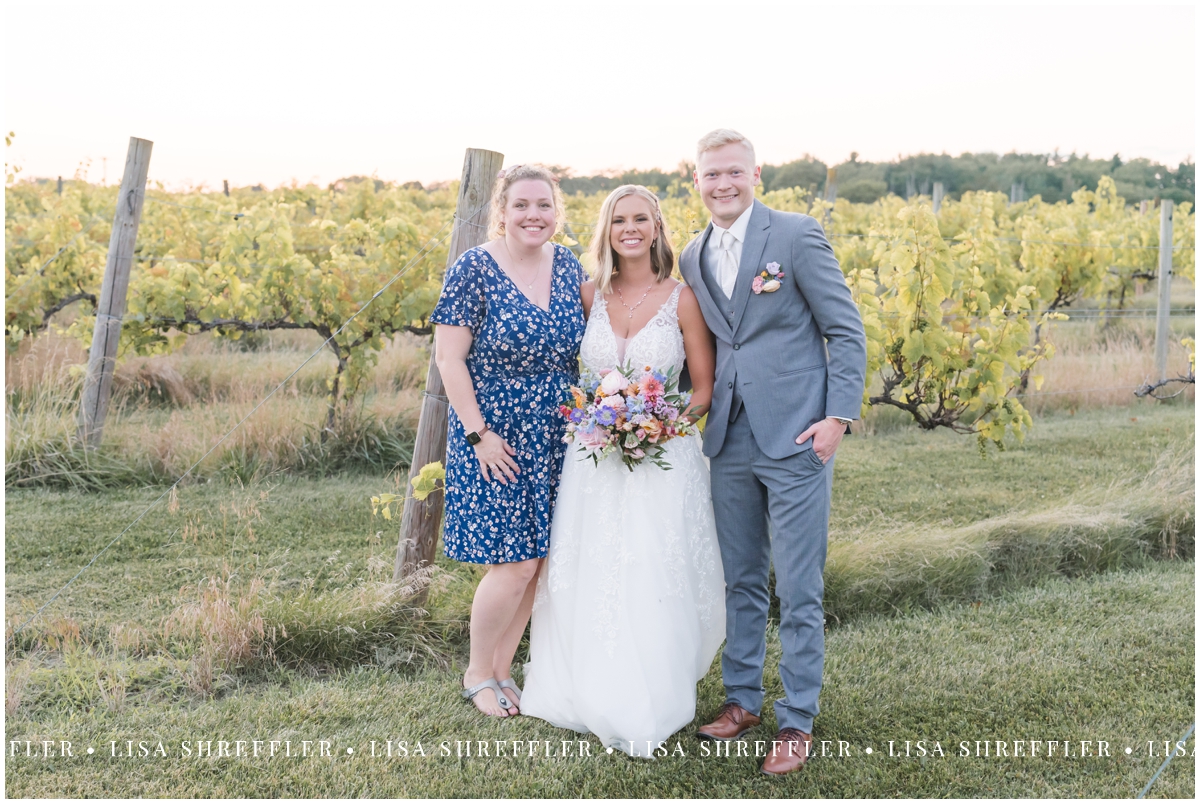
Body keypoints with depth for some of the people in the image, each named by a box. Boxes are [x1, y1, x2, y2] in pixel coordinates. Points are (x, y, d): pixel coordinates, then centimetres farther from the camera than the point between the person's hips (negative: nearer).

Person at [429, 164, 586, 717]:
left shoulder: (568, 265, 5)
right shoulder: (474, 268, -11)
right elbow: (449, 358, -13)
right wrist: (478, 433, -16)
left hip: (555, 443, 6)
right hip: (496, 441, -5)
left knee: (536, 562, 9)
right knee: (513, 564, -4)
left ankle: (502, 667, 28)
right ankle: (477, 673, 20)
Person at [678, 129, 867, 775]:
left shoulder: (796, 234, -5)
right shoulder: (692, 258, 12)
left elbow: (846, 330, -5)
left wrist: (839, 415, -12)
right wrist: (693, 413, 9)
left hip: (796, 438, -5)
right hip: (730, 442, 5)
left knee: (798, 591, 1)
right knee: (740, 579, 15)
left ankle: (797, 721, 14)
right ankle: (742, 697, 31)